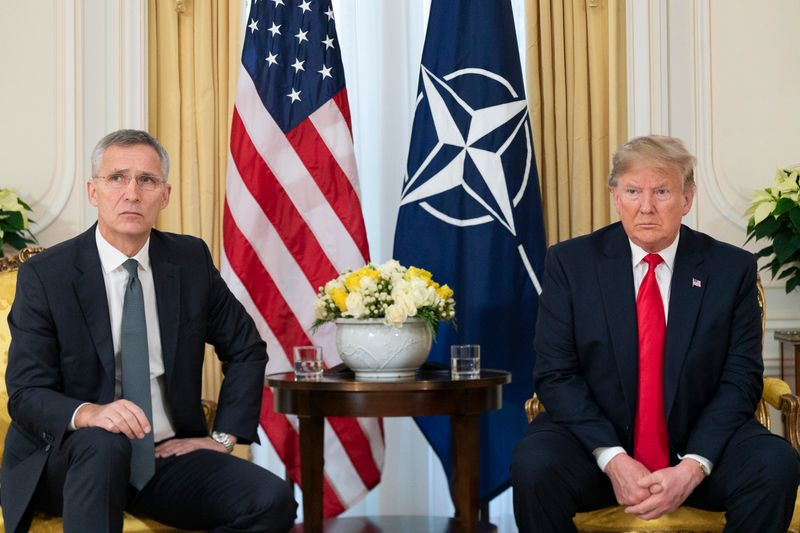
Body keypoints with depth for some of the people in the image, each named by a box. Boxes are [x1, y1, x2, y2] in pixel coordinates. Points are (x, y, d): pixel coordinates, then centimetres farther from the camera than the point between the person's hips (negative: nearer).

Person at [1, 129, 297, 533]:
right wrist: (88, 414, -32)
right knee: (105, 444, -39)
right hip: (68, 460, -3)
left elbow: (246, 348, 16)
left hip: (167, 455, 3)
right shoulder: (44, 275, -6)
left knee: (274, 501, -22)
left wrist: (224, 436, 4)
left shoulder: (191, 260, 4)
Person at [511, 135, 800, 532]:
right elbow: (555, 374, -4)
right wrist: (613, 459, -18)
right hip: (594, 441, -1)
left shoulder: (732, 268, 2)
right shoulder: (569, 262, 0)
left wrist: (693, 467, -16)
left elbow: (741, 379, -1)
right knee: (534, 465, -31)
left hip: (699, 443, 1)